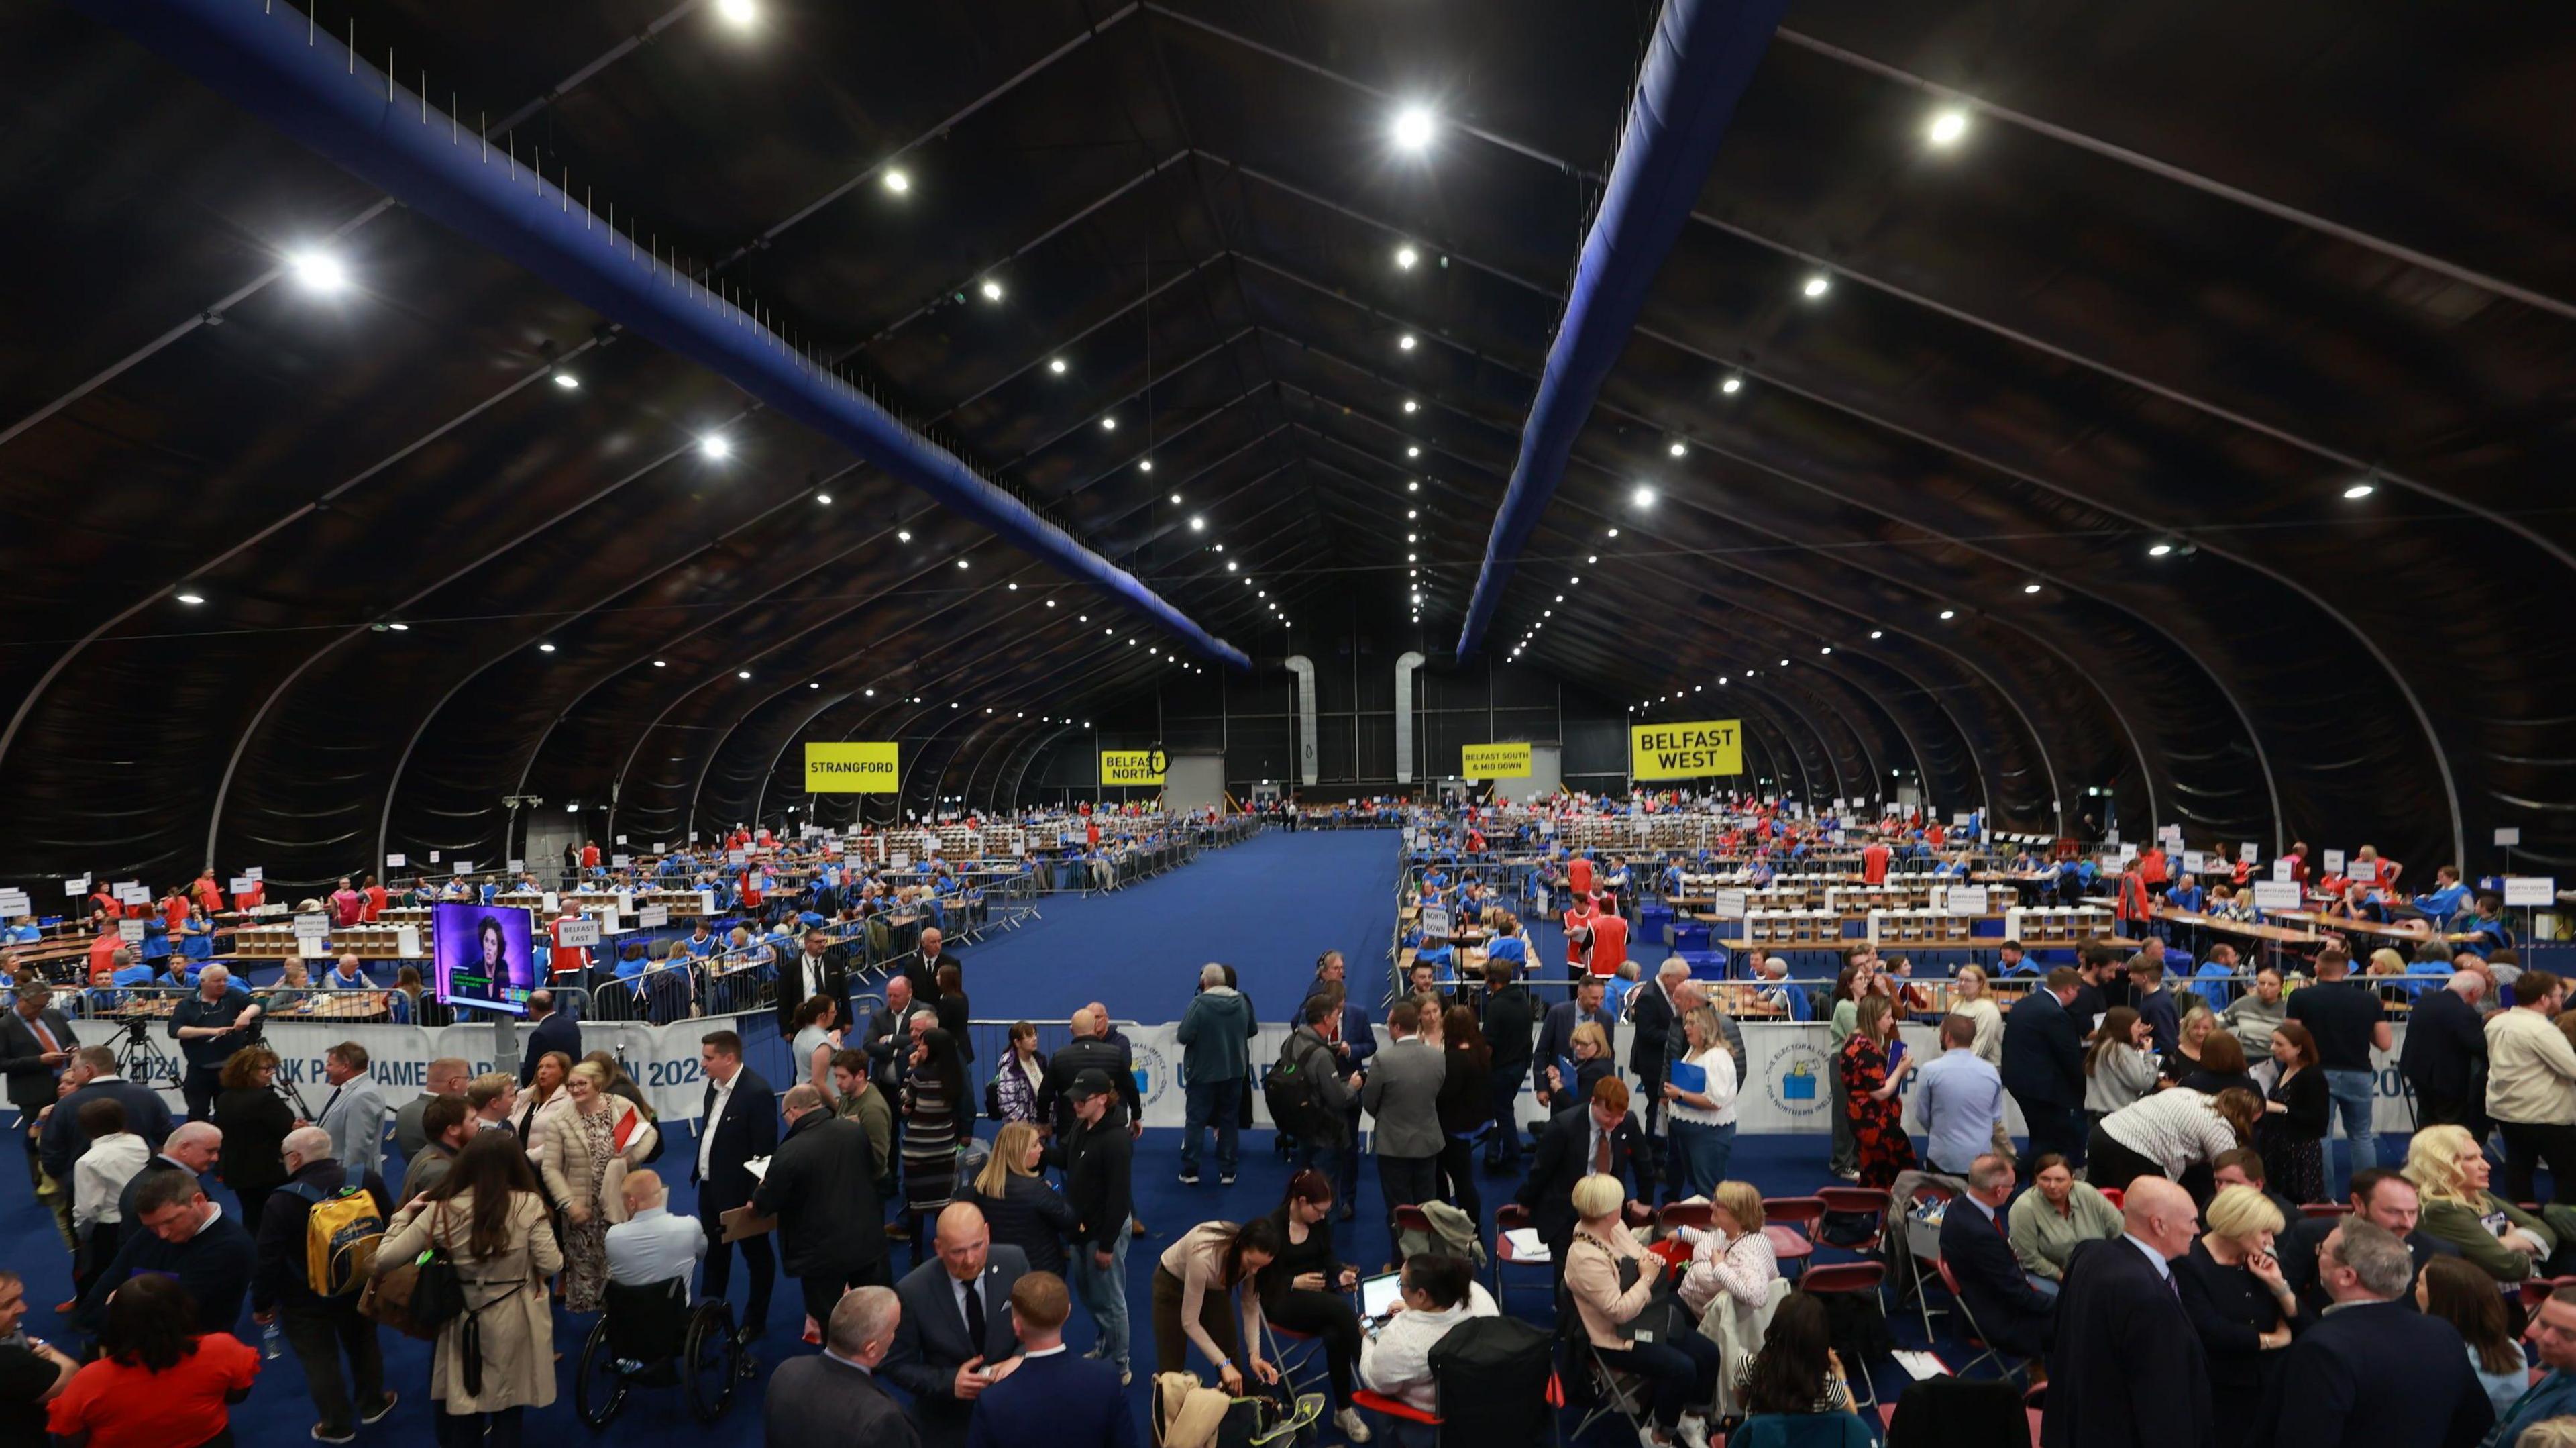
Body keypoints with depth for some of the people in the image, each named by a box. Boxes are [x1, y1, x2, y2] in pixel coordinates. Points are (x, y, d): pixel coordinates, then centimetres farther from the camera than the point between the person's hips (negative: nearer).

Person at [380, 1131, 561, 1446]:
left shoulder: (442, 1210, -13)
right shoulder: (528, 1205, -18)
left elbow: (386, 1256, -7)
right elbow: (552, 1265, -15)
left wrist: (404, 1215, 8)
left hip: (463, 1319, 2)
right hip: (515, 1321, -2)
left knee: (461, 1410, 21)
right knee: (508, 1410, 16)